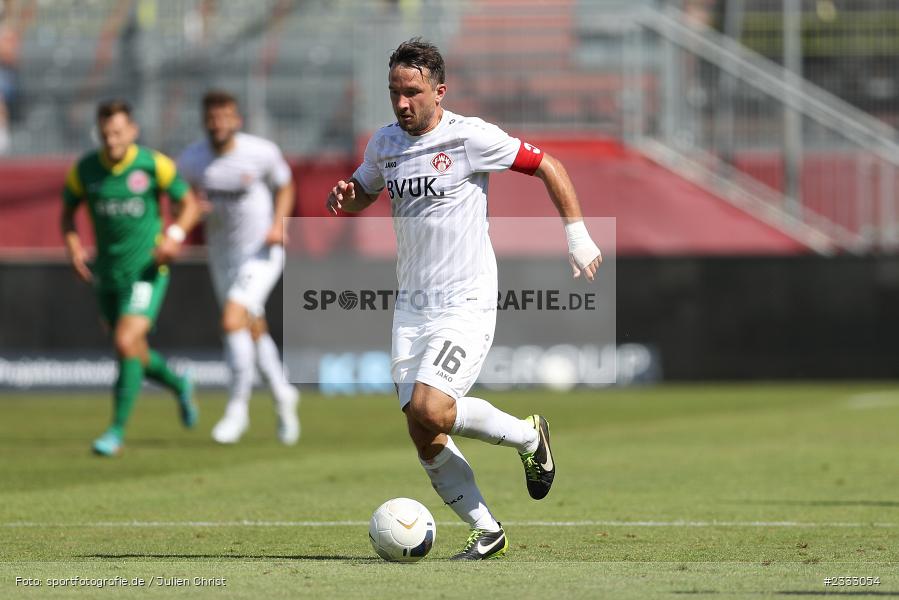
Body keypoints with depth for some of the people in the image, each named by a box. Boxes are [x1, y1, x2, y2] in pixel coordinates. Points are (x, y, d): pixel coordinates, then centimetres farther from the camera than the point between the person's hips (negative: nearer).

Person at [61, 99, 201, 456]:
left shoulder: (153, 164, -11)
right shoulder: (84, 170, -5)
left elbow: (189, 204, 0)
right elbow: (68, 212, 11)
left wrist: (175, 235, -18)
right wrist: (73, 248, -6)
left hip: (147, 270, -4)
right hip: (107, 274, 4)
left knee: (126, 343, -20)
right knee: (134, 353, 14)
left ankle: (117, 431, -12)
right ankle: (179, 386, 46)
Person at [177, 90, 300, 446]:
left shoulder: (262, 153, -14)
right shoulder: (191, 160, -8)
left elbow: (284, 186, 4)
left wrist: (278, 224, -12)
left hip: (262, 252, -4)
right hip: (222, 254, 4)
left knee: (232, 321, -20)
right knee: (254, 331, 15)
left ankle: (237, 408, -9)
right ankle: (282, 395, 38)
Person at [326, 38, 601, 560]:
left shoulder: (470, 137, -11)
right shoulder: (385, 143, 7)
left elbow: (548, 166, -2)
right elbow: (362, 195, 25)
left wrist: (577, 234, -3)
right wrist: (343, 198, 0)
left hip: (467, 304, -6)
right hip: (412, 308, 6)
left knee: (429, 410, -23)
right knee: (424, 437, -1)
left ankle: (529, 437, 4)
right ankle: (487, 531, 14)